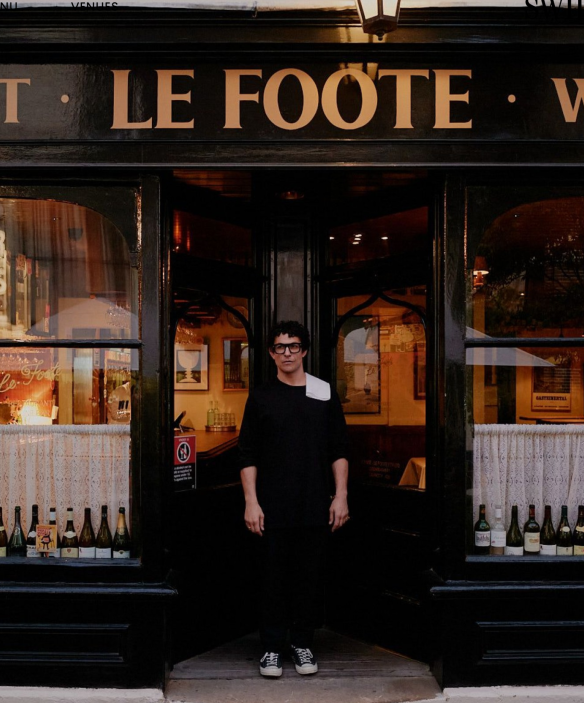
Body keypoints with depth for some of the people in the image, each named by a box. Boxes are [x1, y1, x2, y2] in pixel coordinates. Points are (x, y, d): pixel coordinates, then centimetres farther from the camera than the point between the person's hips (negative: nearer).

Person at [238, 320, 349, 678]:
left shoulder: (325, 394, 5)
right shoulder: (261, 397, 4)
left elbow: (339, 451, 6)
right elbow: (248, 456, 3)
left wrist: (340, 496, -1)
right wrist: (251, 501, -5)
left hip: (316, 507, 1)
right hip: (274, 508, -1)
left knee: (310, 576, 8)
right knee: (275, 577, 5)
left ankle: (303, 643, 24)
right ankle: (272, 647, 19)